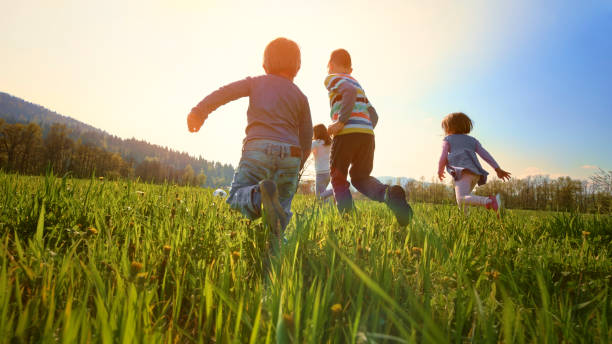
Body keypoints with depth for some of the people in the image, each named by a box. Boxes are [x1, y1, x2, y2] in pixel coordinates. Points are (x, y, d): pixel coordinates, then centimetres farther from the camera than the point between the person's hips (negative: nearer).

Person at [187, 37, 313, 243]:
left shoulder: (256, 82, 18)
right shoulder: (300, 97, 20)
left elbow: (224, 93, 2)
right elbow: (306, 140, 18)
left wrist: (199, 112, -3)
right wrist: (296, 167, 27)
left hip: (258, 149, -2)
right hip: (290, 154, 2)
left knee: (236, 197, 9)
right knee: (282, 205, 15)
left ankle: (258, 195, -27)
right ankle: (277, 240, -17)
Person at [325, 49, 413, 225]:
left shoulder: (332, 78, 8)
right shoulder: (357, 83, 30)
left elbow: (349, 91, -16)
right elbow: (374, 115, 23)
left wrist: (340, 122, -16)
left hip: (347, 133, -6)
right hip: (368, 134, 6)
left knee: (338, 179, 8)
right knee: (360, 177, 18)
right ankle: (389, 193, -11)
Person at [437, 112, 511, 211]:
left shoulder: (447, 140, 16)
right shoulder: (472, 140, 27)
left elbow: (443, 158, 6)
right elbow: (484, 154, 14)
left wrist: (440, 171, 23)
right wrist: (497, 169, 7)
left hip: (463, 171, -6)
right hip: (476, 174, 7)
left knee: (461, 200, -23)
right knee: (462, 198, 19)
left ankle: (491, 201, -44)